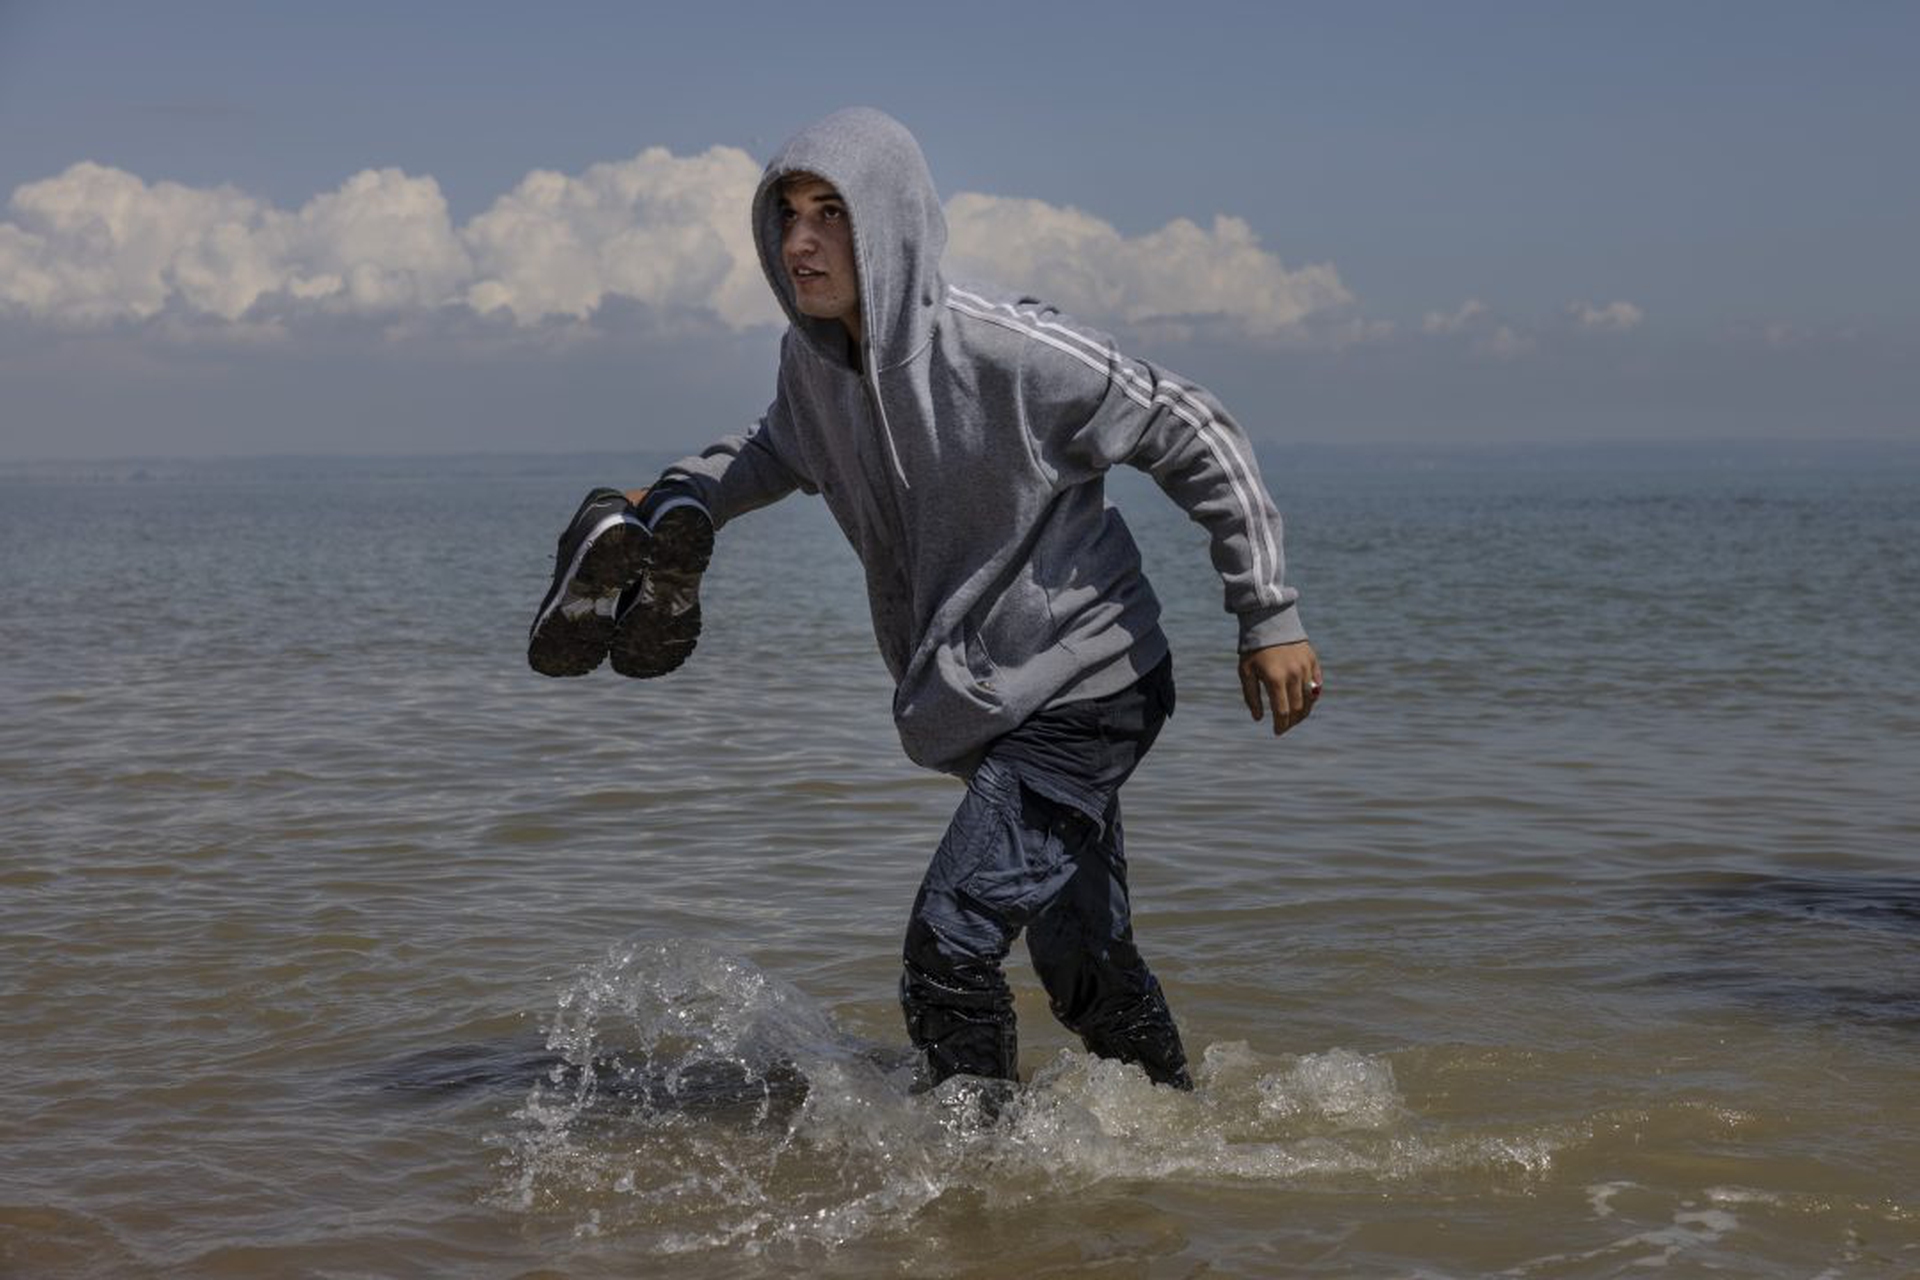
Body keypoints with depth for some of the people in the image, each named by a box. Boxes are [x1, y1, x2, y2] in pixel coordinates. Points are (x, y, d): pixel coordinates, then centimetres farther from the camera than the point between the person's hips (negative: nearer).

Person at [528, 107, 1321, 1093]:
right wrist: (679, 500, 5)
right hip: (980, 701, 7)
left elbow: (1197, 439, -16)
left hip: (1082, 688, -7)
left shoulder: (1005, 349, -25)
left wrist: (1269, 617, -14)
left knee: (949, 945, -17)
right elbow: (788, 448, 22)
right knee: (1080, 961, 20)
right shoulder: (813, 356, -5)